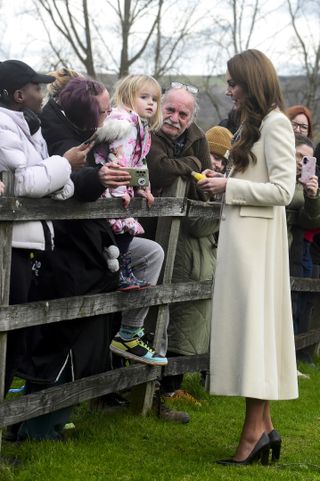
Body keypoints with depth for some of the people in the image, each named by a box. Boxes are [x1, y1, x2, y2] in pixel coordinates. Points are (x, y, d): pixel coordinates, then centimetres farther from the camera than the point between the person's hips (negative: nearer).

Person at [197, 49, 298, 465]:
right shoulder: (253, 123, 16)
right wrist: (223, 182, 6)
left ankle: (254, 431, -7)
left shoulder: (275, 123, -10)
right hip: (240, 231, 9)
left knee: (252, 322, -9)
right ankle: (263, 427, 11)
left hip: (257, 237, -9)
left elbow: (283, 190, -16)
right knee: (248, 323, 8)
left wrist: (229, 186, -14)